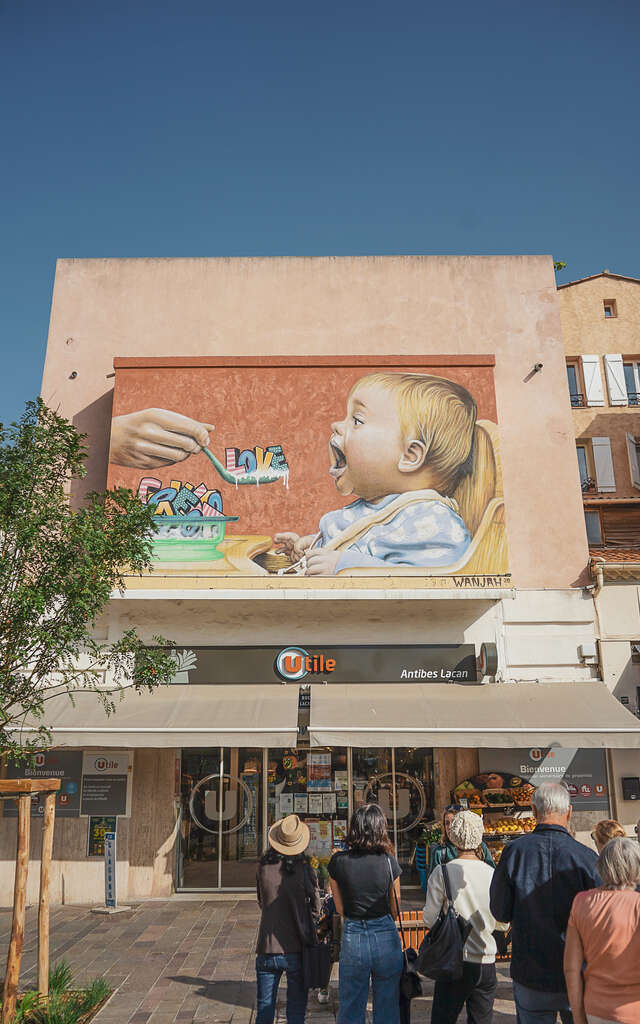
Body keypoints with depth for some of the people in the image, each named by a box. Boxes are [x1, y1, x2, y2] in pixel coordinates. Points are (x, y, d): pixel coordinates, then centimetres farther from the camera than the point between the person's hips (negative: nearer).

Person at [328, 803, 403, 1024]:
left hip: (352, 936, 0)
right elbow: (395, 908, 1)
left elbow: (340, 909, 1)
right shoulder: (389, 861, -10)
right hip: (386, 936, 0)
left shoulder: (338, 861, -8)